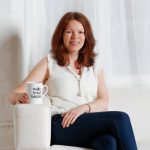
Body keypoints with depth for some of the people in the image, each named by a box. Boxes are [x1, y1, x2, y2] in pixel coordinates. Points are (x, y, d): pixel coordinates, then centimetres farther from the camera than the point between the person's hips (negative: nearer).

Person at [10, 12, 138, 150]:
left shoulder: (95, 66, 21)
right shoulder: (49, 63, 12)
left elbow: (104, 102, 9)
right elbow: (15, 95, 6)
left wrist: (83, 108, -13)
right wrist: (21, 97, -19)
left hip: (92, 125, 3)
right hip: (61, 125, -2)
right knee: (120, 118, -28)